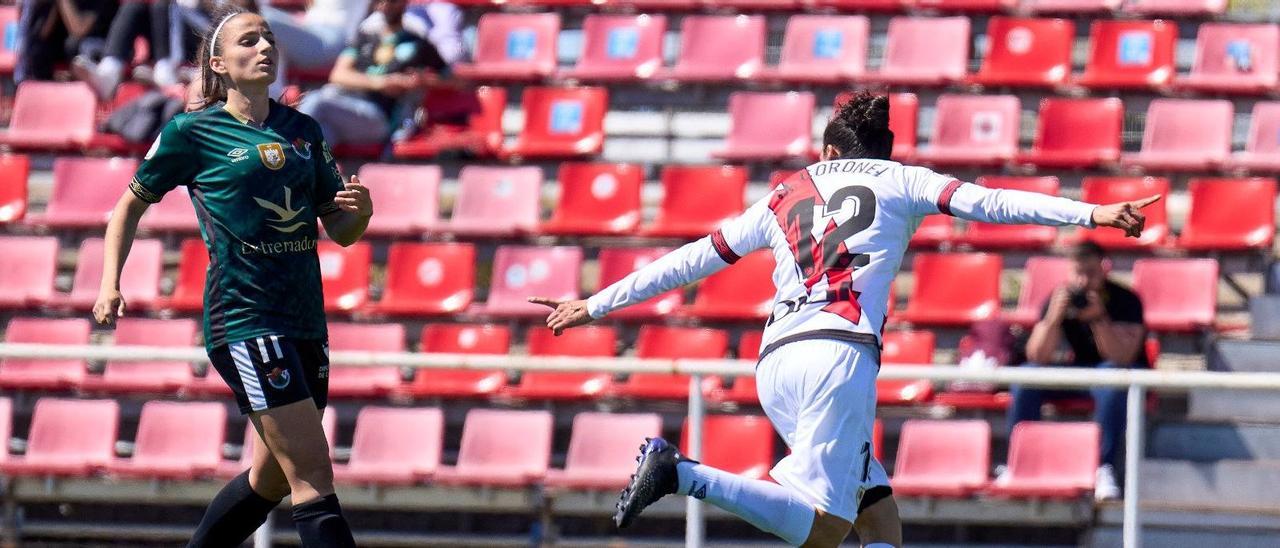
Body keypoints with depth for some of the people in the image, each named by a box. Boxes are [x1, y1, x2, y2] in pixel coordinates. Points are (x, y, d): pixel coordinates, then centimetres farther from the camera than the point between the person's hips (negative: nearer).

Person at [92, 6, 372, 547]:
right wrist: (110, 284, 0)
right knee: (313, 474, -15)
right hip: (243, 317, -7)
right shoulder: (191, 132, -1)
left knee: (272, 477, 15)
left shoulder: (303, 131, 13)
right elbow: (131, 204, 11)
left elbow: (340, 231, 17)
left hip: (305, 320, 7)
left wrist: (360, 211, -5)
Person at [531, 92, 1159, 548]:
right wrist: (1091, 214, -2)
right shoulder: (899, 180, 18)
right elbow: (984, 202, 4)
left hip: (773, 363, 6)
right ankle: (684, 475, -27)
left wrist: (595, 305, 36)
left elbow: (692, 259, 28)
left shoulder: (786, 195, 27)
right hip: (838, 352, -6)